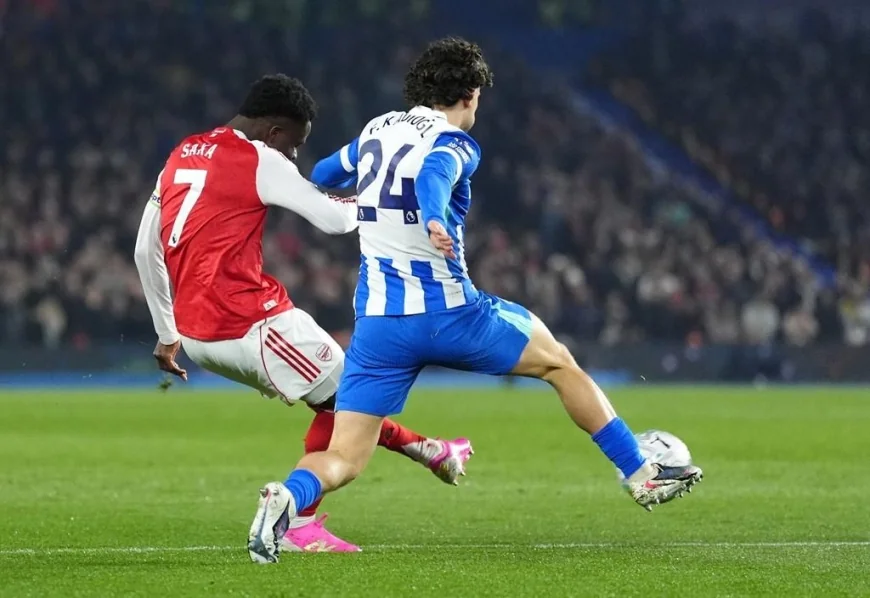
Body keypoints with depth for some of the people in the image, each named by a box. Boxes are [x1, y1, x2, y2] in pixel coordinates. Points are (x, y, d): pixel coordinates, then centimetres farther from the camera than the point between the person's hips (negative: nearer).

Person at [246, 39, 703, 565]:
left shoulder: (377, 130, 13)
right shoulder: (454, 142, -6)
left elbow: (320, 178, 31)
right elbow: (433, 175, -30)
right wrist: (434, 221, -51)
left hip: (378, 324, 5)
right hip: (447, 313, -5)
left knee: (342, 460, 1)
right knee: (560, 363, 19)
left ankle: (287, 498, -32)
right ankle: (642, 476, 23)